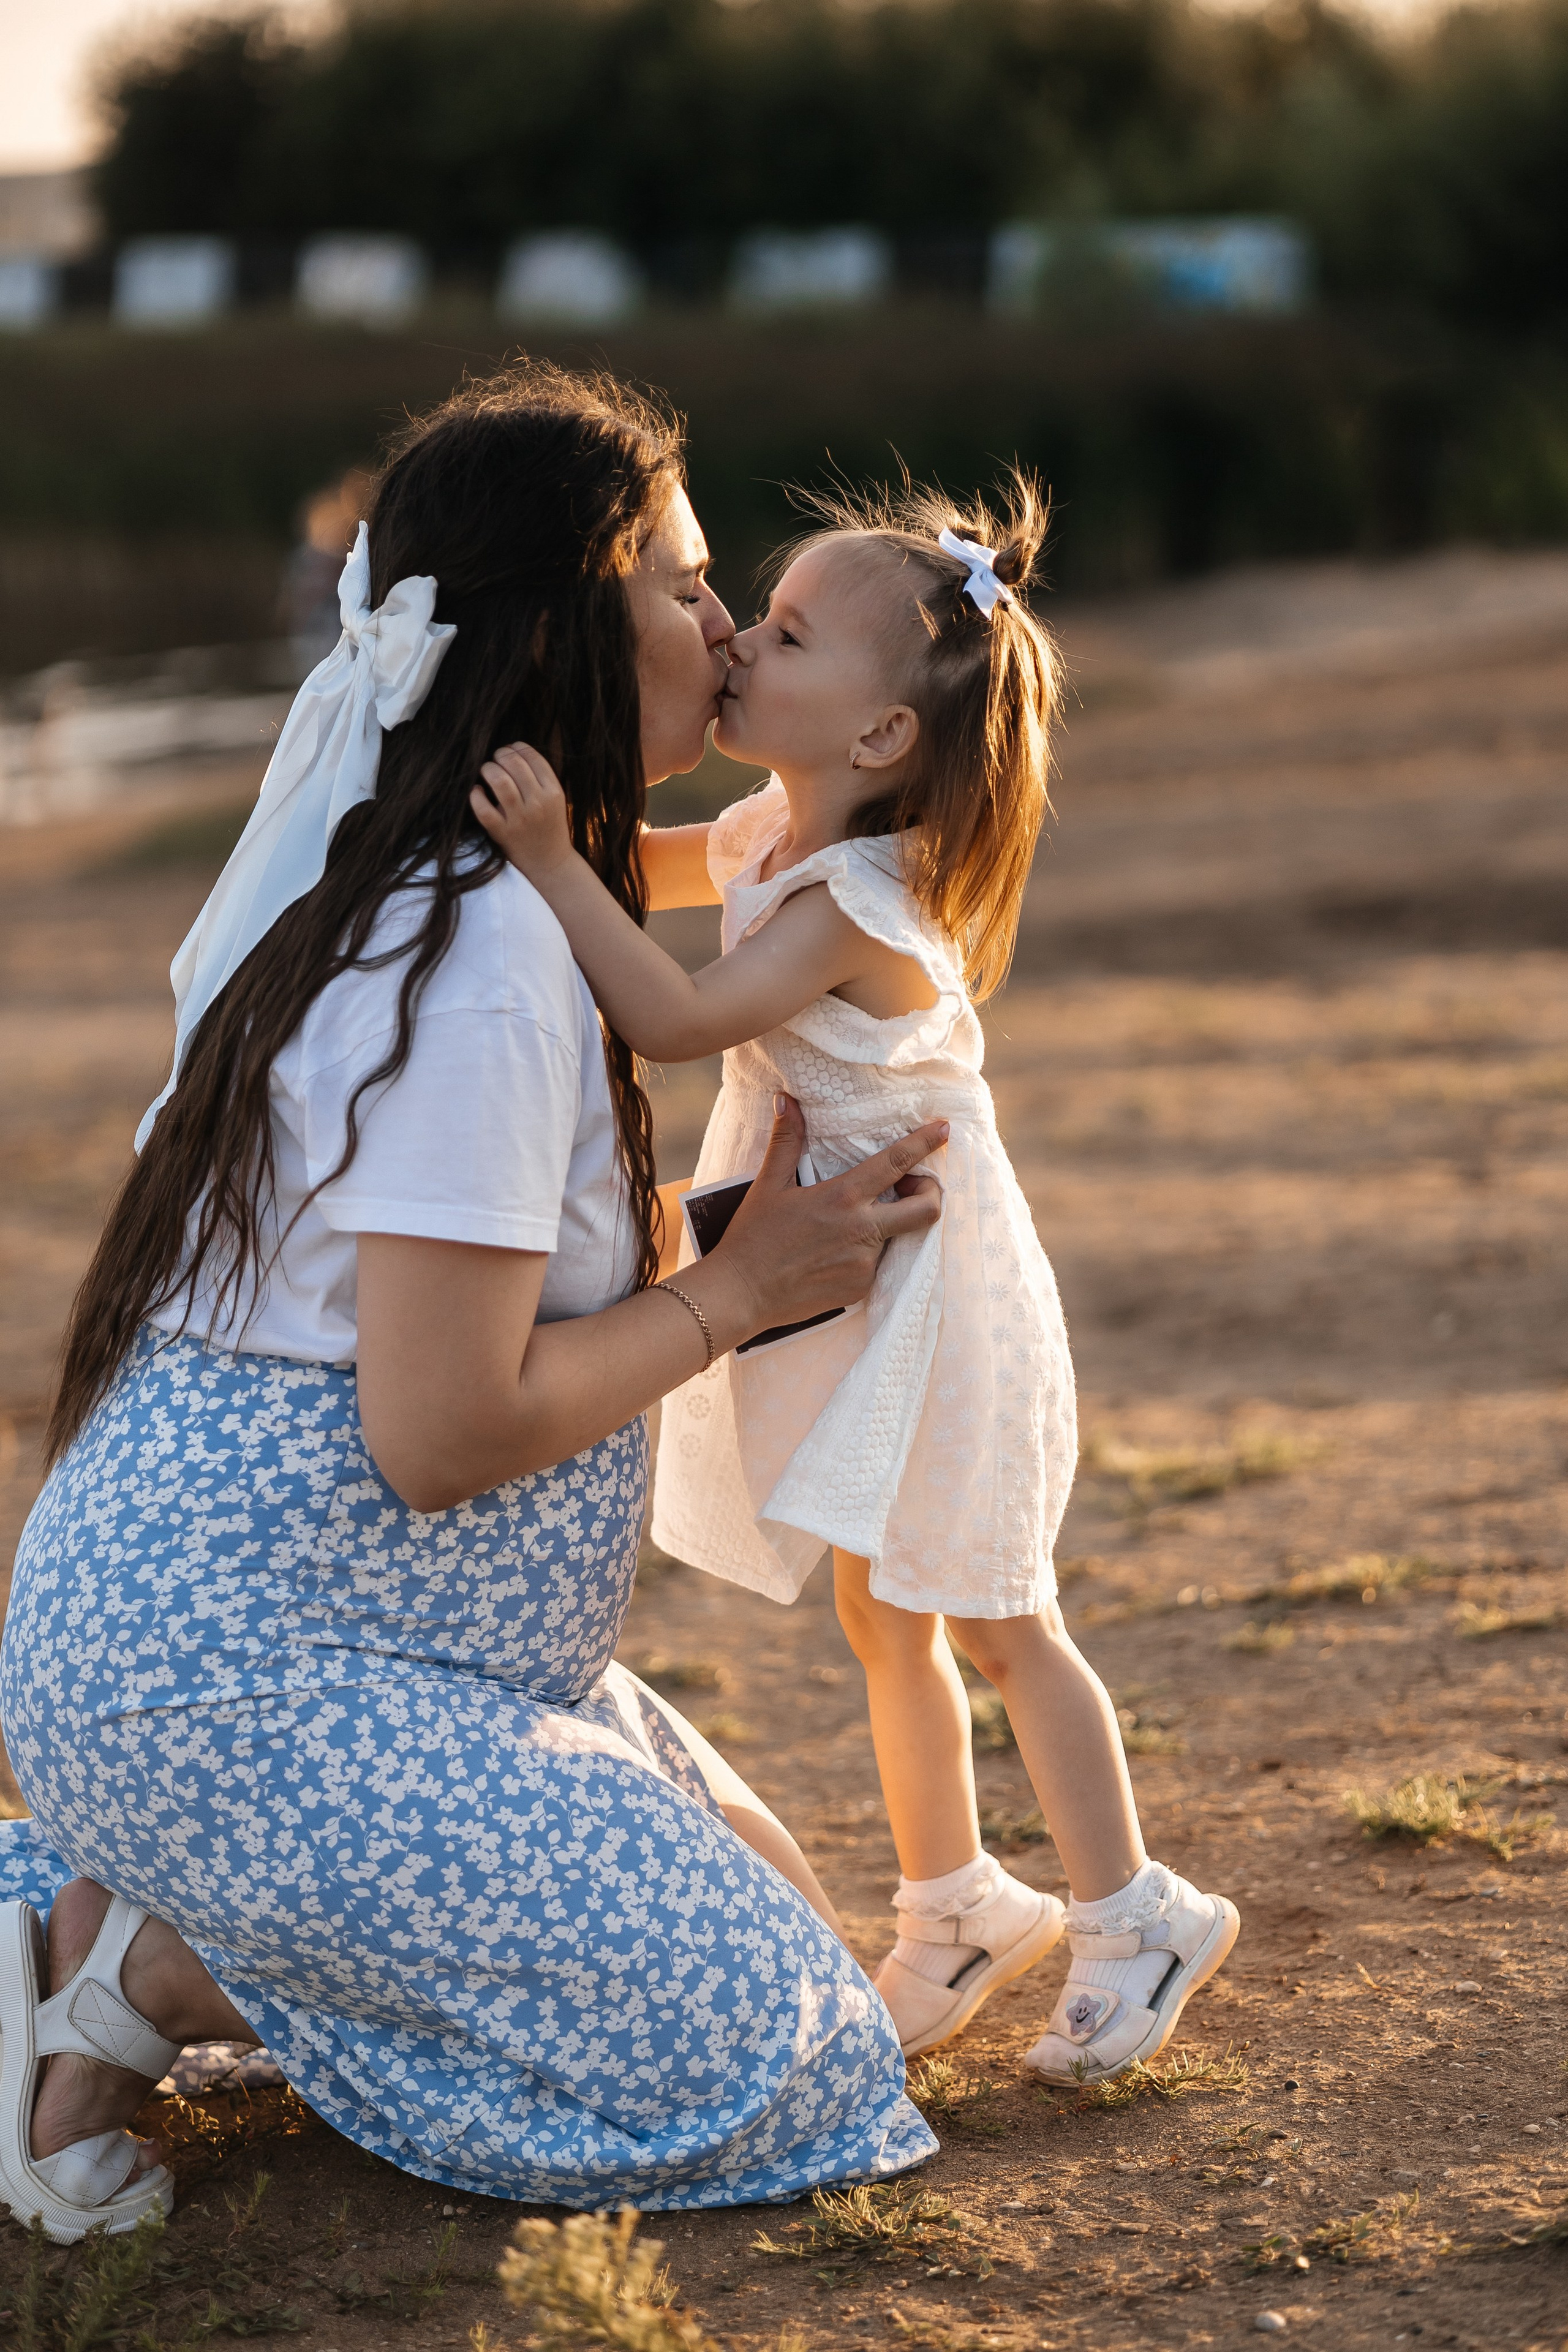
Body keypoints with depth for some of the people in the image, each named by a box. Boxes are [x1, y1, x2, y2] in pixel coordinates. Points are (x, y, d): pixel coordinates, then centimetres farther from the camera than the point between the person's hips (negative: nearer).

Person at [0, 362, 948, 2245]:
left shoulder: (378, 888, 8)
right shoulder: (479, 958, -22)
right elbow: (442, 1432, -24)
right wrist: (747, 1286, -11)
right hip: (238, 1677, -10)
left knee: (763, 1896, 17)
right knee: (739, 2052, -9)